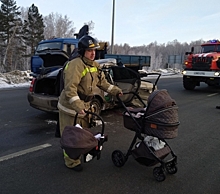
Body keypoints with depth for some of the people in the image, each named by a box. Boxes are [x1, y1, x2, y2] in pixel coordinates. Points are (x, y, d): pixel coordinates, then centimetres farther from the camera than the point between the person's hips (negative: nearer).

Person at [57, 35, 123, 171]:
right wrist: (78, 106, -38)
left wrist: (115, 90, 7)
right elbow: (70, 88, -31)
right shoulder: (76, 65, -23)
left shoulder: (95, 66, 7)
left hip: (84, 106, 9)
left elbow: (102, 82, 16)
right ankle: (72, 162, 17)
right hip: (70, 107, -9)